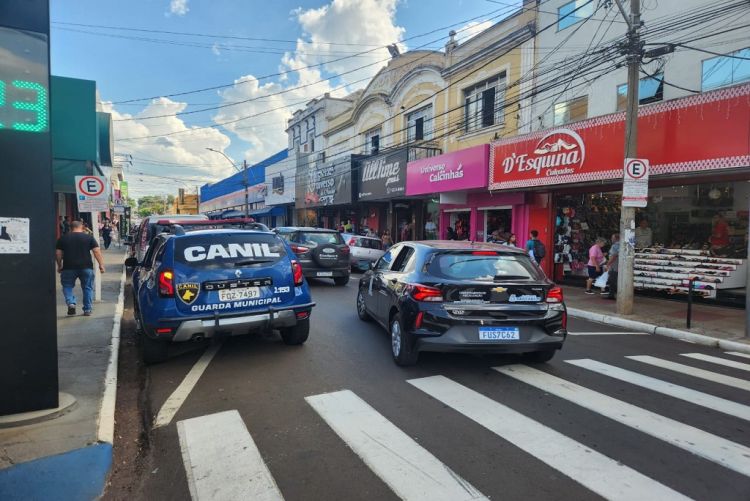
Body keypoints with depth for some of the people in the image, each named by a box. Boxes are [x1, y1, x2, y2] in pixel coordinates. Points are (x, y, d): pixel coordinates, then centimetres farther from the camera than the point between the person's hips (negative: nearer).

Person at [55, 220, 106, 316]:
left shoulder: (63, 238, 7)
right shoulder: (89, 237, 3)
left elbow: (58, 253, 5)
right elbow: (97, 251, -5)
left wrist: (59, 265, 16)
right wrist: (101, 265, -4)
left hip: (68, 267, 0)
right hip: (86, 267, 0)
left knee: (67, 286, 16)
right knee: (87, 288, 9)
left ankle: (71, 303, -6)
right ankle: (87, 310, 9)